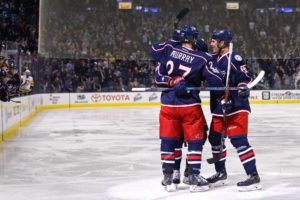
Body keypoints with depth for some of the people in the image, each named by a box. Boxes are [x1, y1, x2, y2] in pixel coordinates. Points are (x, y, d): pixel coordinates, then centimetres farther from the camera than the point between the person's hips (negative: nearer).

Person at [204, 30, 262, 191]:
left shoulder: (234, 59, -15)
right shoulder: (213, 59, 11)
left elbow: (246, 77, -17)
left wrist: (243, 88, -32)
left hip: (235, 107, -9)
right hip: (218, 107, 9)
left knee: (238, 140, -15)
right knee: (215, 138, 14)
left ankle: (253, 177, -15)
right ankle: (221, 173, 29)